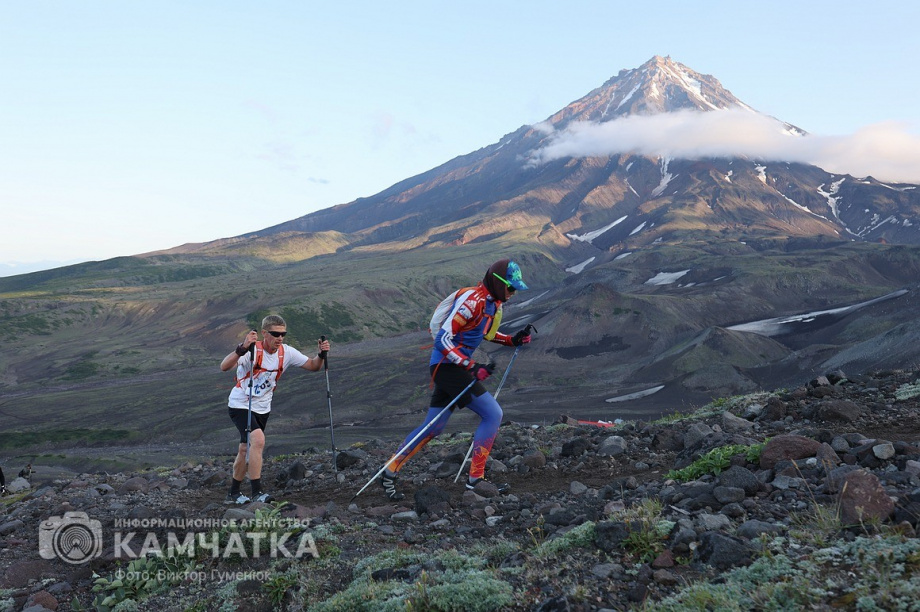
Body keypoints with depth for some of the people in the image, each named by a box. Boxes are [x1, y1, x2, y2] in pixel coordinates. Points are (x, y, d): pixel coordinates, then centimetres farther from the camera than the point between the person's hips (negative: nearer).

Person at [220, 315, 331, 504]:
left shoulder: (286, 352, -7)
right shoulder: (252, 350, -23)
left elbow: (312, 366, 2)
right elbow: (224, 367, -36)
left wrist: (321, 354, -18)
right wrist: (242, 348, -51)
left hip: (262, 408, 6)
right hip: (240, 405, -6)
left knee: (245, 450, 15)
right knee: (258, 440, -27)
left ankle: (234, 493, 31)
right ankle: (257, 492, -21)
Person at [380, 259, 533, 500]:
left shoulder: (492, 302, 10)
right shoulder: (472, 300, -20)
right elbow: (443, 339, -23)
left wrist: (512, 340, 12)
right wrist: (472, 367, -26)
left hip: (455, 366, 10)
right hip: (448, 365, -10)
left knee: (432, 428, 13)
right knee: (493, 414, -9)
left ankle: (389, 473, 20)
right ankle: (476, 478, -1)